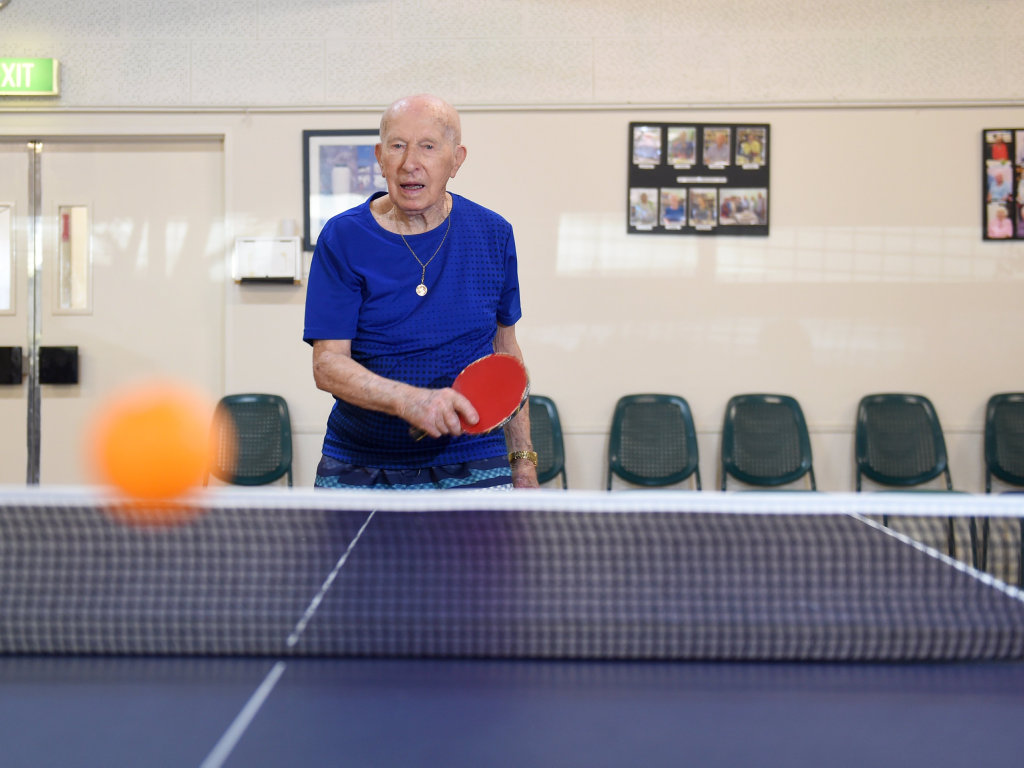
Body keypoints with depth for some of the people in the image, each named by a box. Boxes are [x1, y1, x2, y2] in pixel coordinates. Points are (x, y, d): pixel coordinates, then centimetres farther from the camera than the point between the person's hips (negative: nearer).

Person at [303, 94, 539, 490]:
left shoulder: (494, 234, 2)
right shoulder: (342, 238, -6)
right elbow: (327, 364, -12)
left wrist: (523, 459, 9)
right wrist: (409, 400, -29)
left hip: (472, 467, 1)